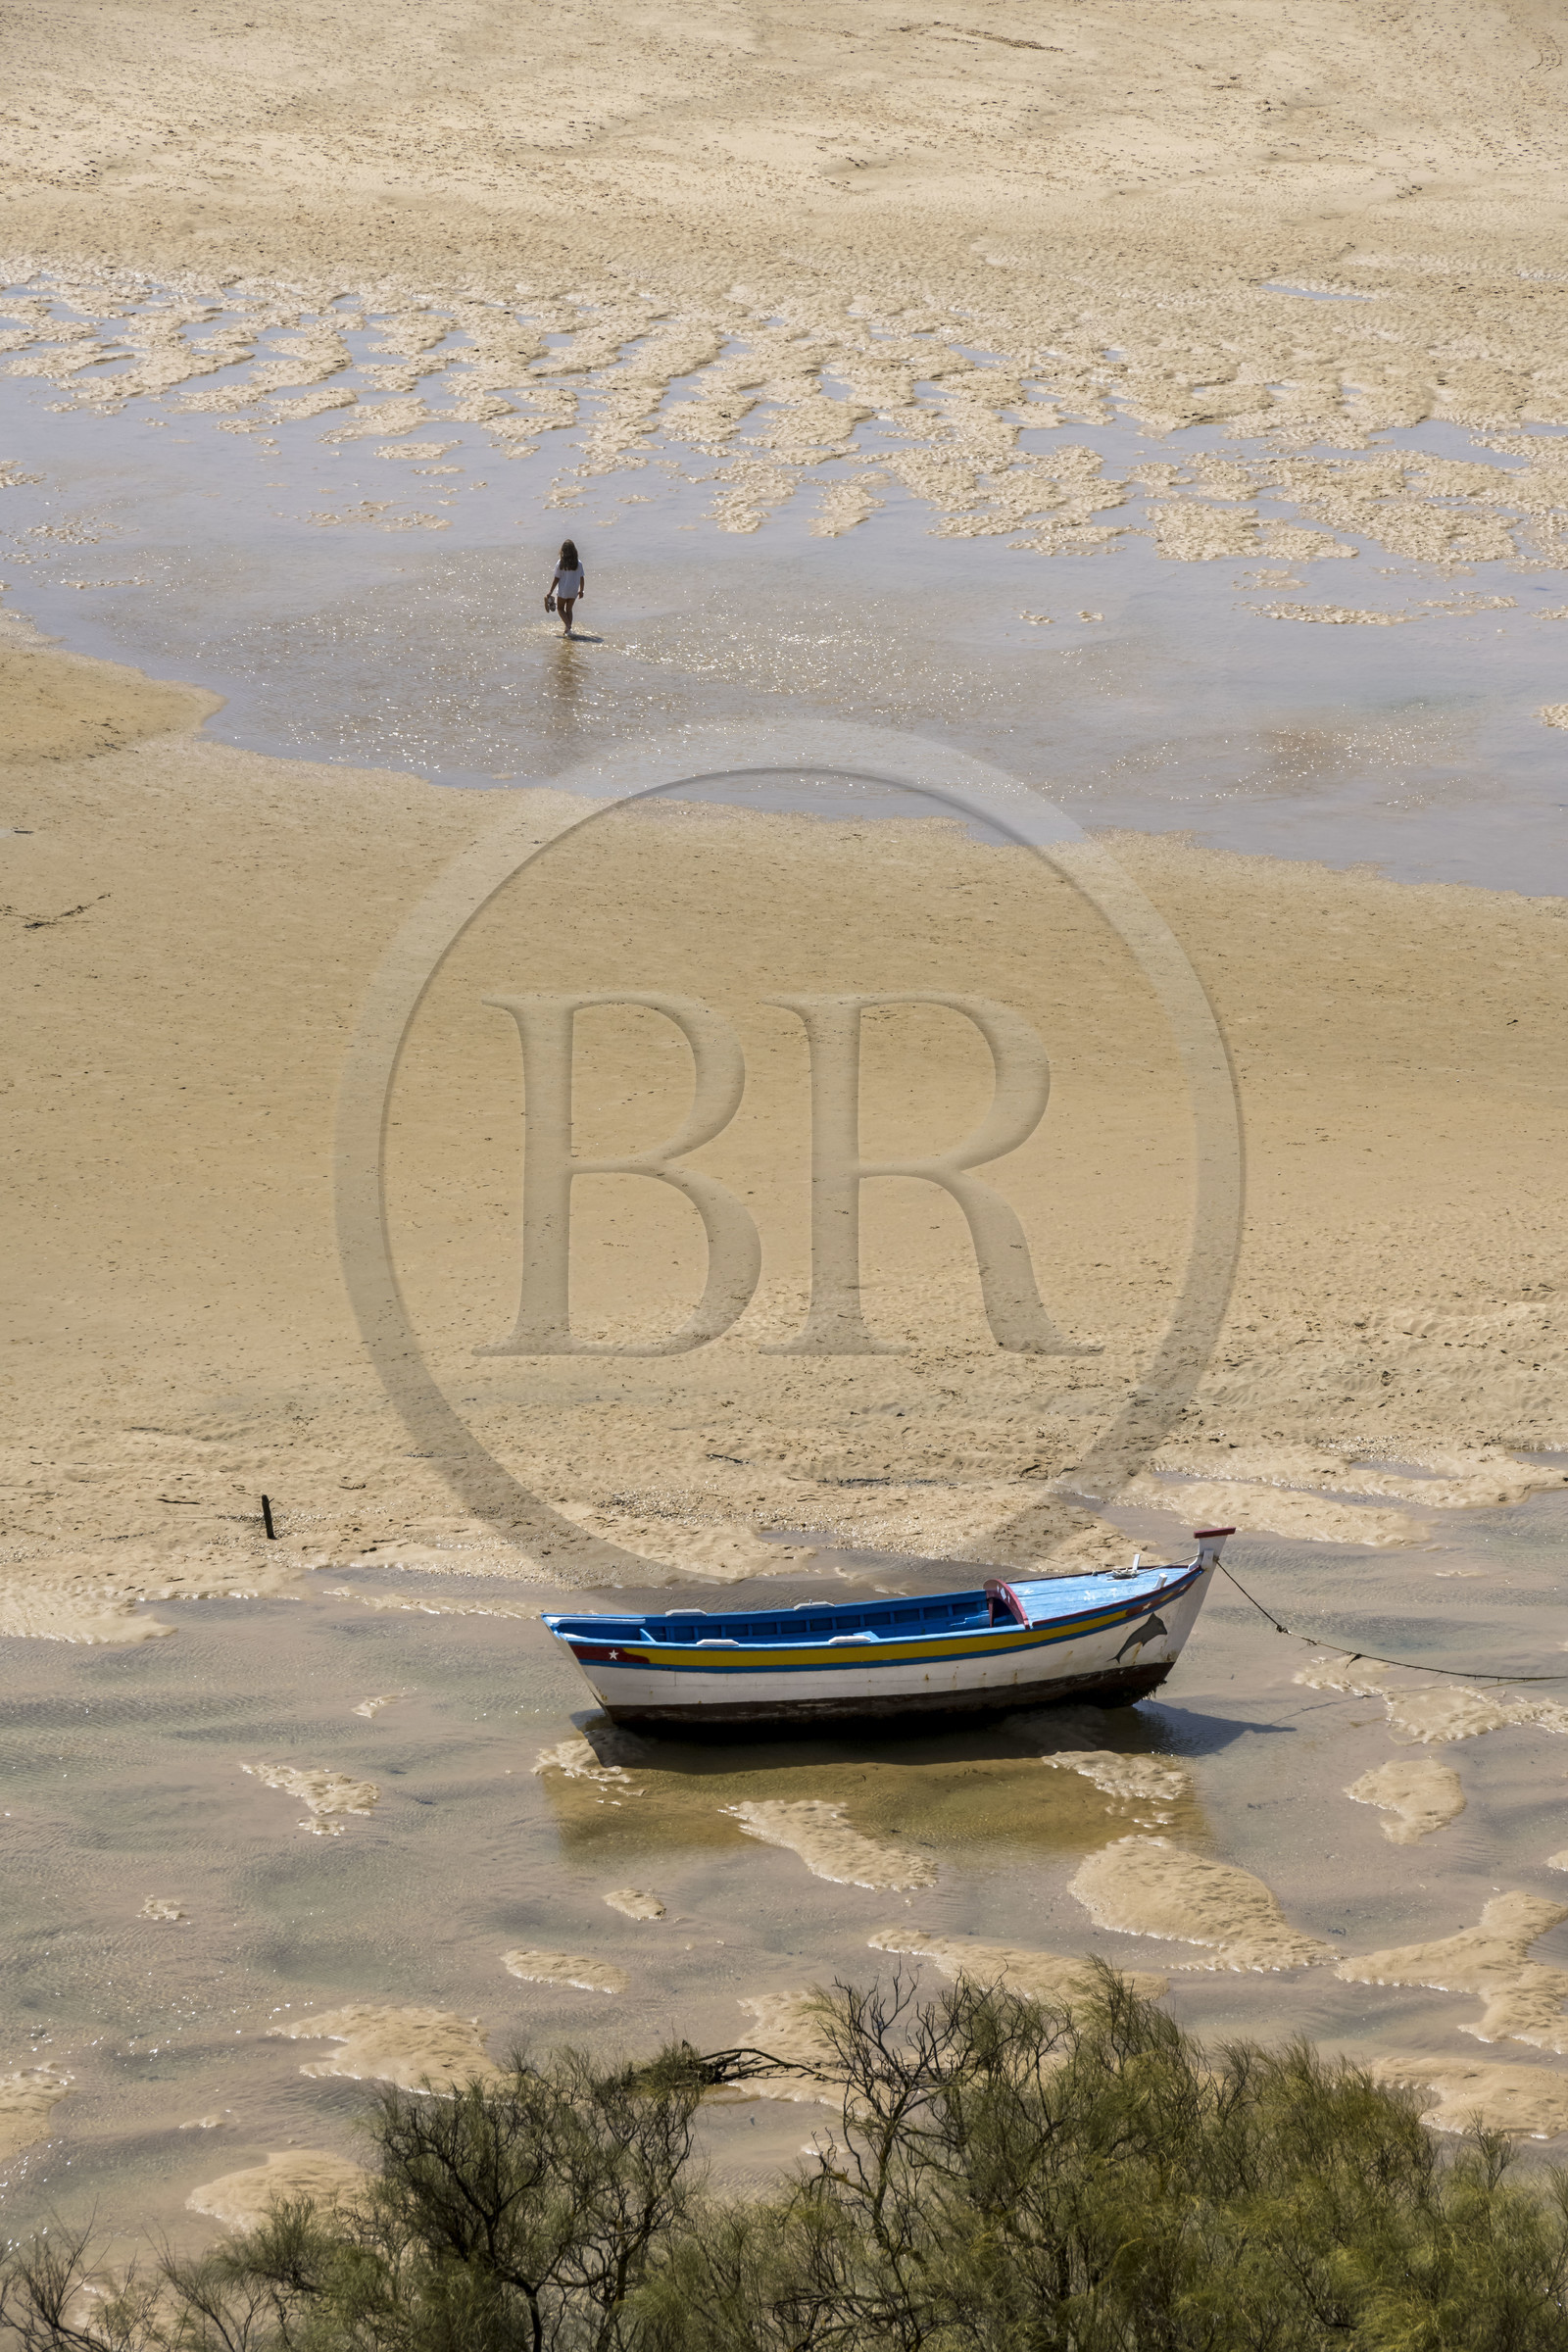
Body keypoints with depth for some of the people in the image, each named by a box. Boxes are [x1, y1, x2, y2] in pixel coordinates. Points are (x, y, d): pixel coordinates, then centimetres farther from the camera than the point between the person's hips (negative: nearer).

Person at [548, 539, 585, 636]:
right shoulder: (578, 563, -7)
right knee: (569, 609, 19)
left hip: (563, 590, -2)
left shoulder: (560, 564, -14)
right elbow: (582, 578, -1)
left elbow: (556, 579, -10)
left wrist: (550, 592, -1)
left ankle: (568, 626, -7)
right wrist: (581, 590, 15)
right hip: (573, 591, 2)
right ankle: (568, 629, 19)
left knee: (560, 608, 14)